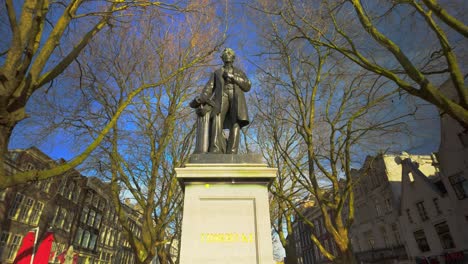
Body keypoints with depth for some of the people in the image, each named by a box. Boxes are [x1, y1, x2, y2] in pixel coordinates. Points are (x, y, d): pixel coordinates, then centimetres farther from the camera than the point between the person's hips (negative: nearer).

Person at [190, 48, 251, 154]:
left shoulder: (240, 73, 29)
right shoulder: (216, 73, 28)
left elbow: (247, 87, 11)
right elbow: (209, 88, 13)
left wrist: (233, 77, -1)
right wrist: (201, 99, -7)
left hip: (236, 100, 1)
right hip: (222, 99, -1)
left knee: (235, 125, -19)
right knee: (217, 121, -27)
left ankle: (231, 154, -25)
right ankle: (216, 151, -36)